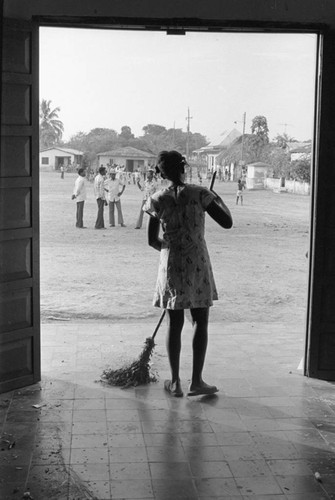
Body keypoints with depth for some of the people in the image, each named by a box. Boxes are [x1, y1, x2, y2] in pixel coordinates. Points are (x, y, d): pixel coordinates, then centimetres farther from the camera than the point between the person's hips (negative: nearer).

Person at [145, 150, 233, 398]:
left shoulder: (158, 200, -3)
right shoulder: (200, 194, -8)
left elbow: (152, 240, 3)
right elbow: (227, 222, -7)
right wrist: (220, 201, 11)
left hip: (171, 266, 2)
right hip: (198, 264, -2)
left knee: (175, 324, 10)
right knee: (201, 323, 9)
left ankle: (175, 382, 16)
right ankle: (196, 381, 12)